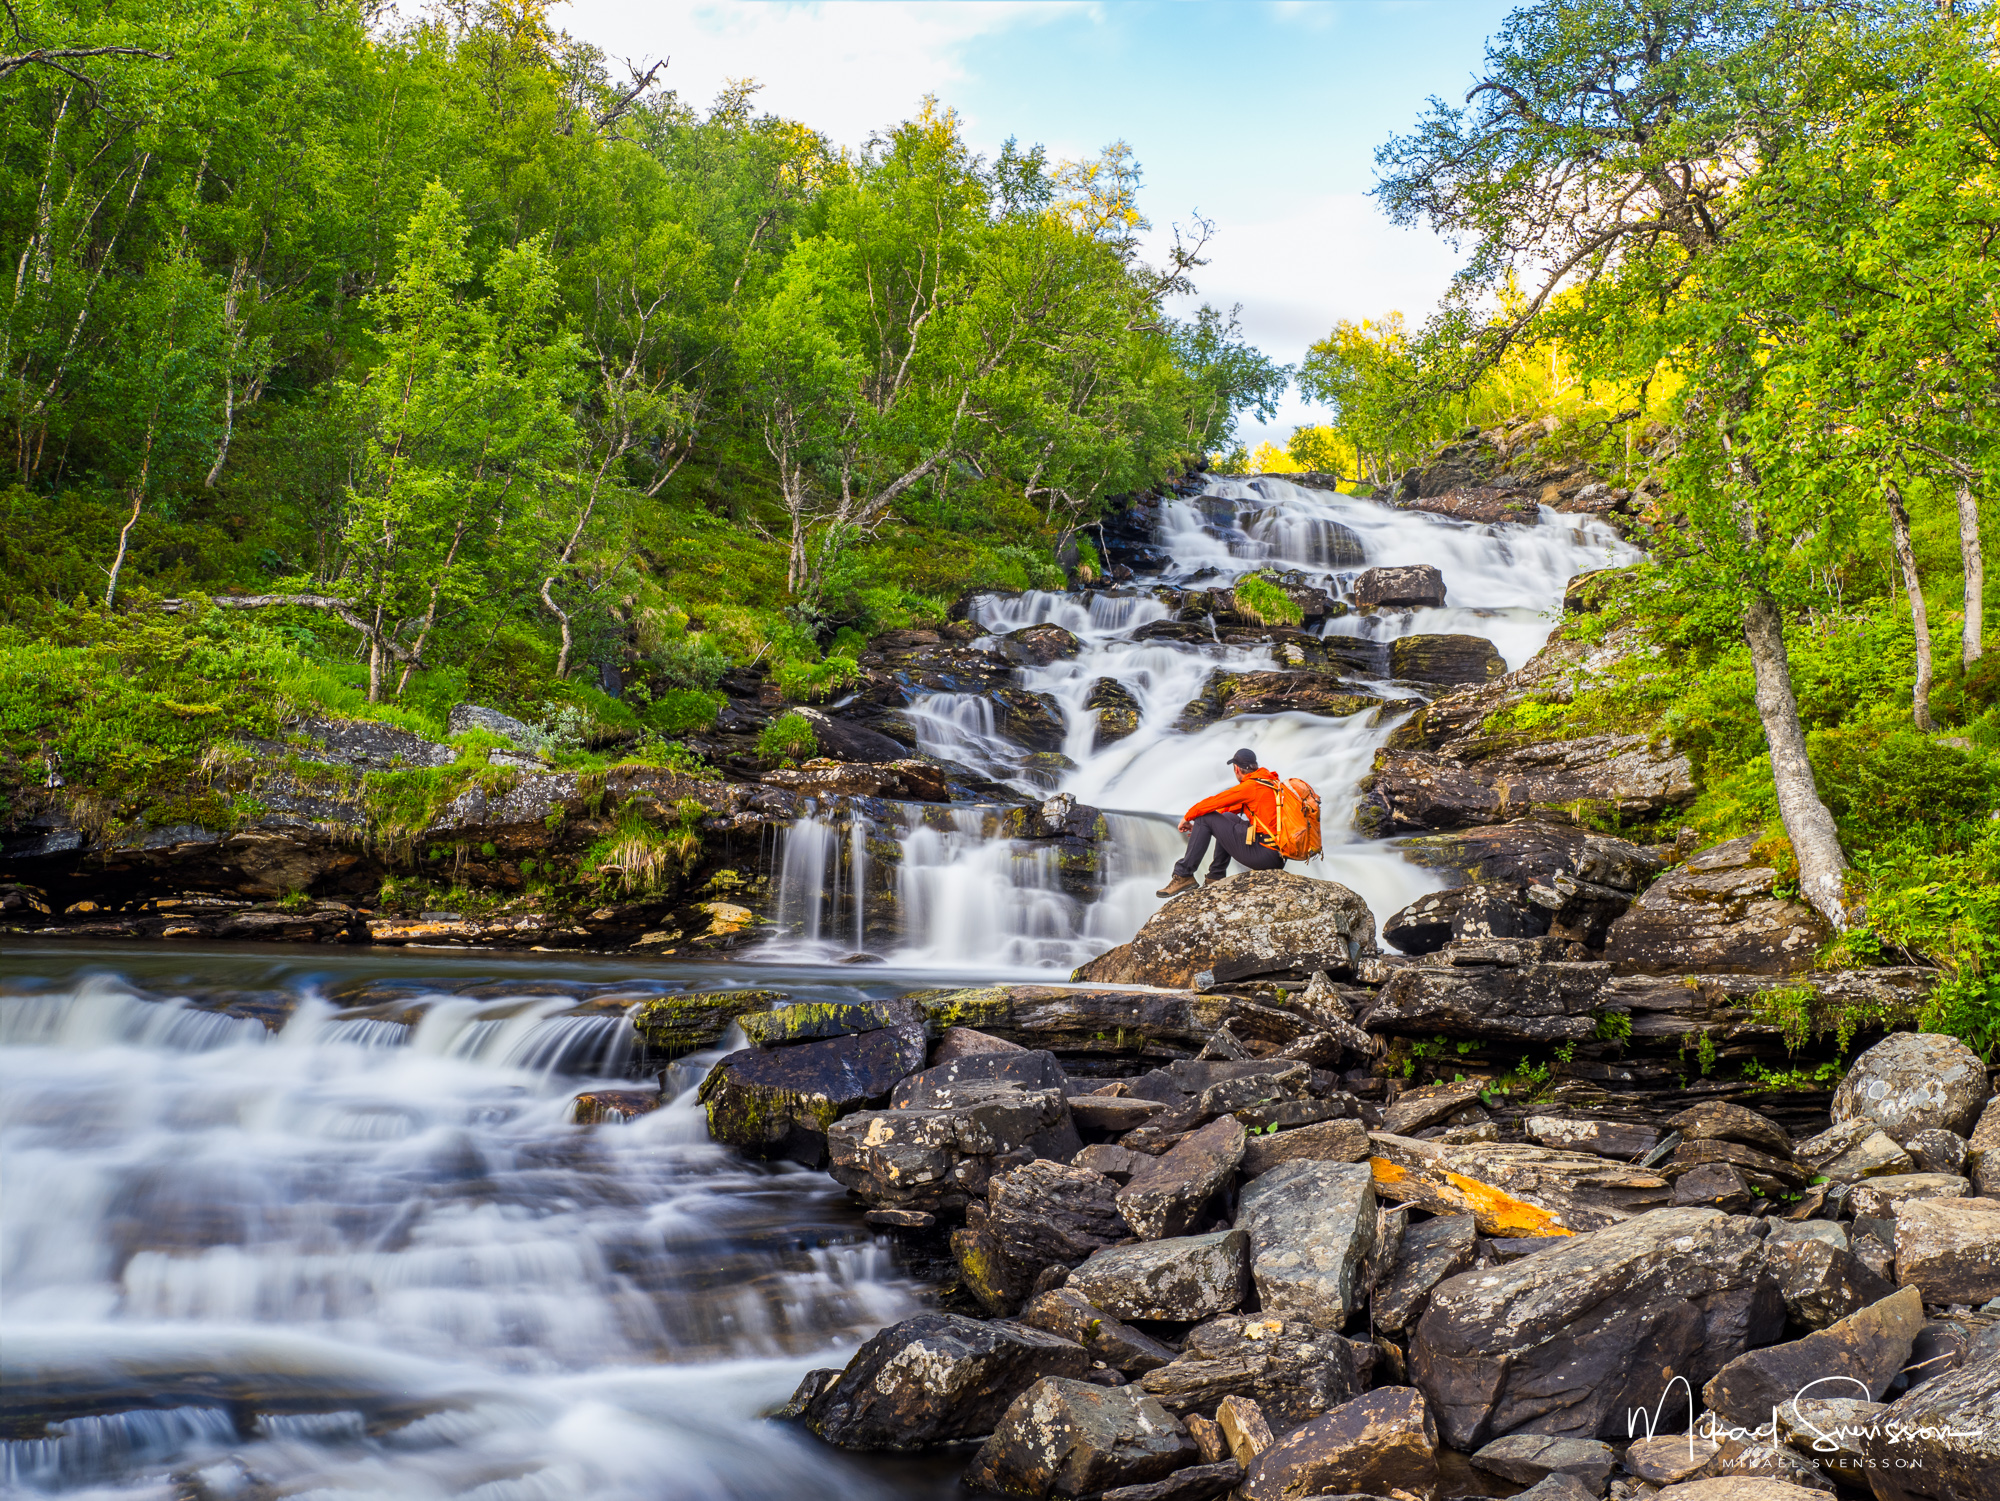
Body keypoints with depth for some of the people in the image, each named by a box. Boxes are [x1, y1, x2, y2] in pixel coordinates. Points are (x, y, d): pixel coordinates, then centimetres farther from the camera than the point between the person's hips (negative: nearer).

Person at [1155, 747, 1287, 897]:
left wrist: (1187, 818, 11)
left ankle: (1183, 875, 3)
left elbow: (1213, 802, -6)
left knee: (1205, 818, -1)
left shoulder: (1251, 787, -11)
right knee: (1227, 817, 29)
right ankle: (1216, 876, 29)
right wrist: (1199, 827, 27)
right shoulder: (1271, 783, 18)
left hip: (1263, 855, -9)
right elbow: (1229, 807, 24)